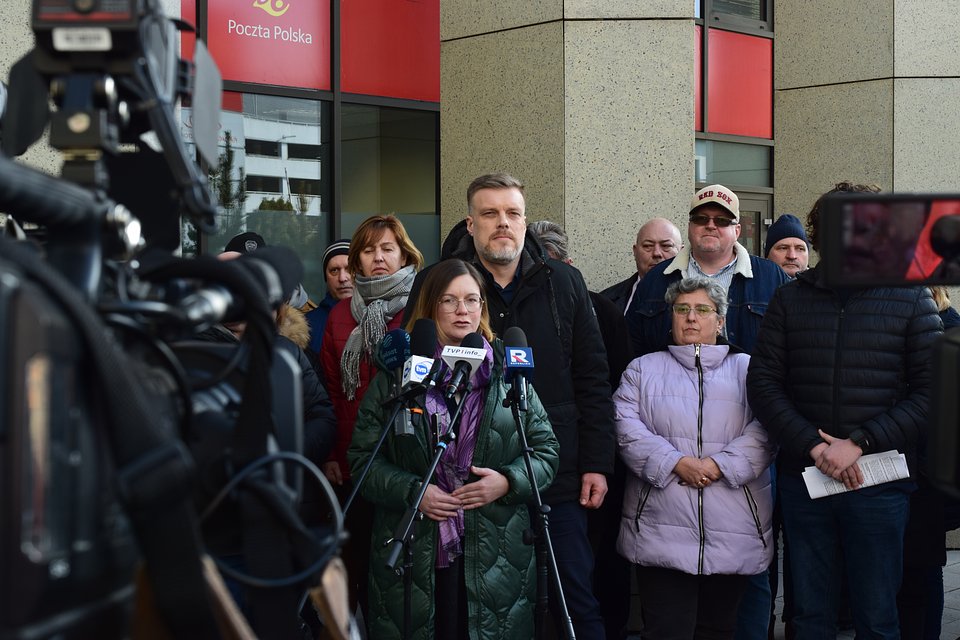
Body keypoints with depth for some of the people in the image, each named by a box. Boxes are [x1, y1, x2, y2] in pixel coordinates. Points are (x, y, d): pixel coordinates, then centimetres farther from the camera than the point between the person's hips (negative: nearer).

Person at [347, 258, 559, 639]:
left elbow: (546, 450, 9)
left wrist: (508, 482, -9)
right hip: (413, 554, -1)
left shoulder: (508, 372, 9)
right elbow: (363, 457, 3)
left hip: (495, 555, 1)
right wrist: (412, 491, -12)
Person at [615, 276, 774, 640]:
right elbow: (627, 427, -1)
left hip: (734, 538, 1)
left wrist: (719, 466, -15)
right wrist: (676, 463, -14)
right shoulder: (643, 370, 14)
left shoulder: (747, 370, 14)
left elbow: (763, 432, 0)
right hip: (662, 534, -1)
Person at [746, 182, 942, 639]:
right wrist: (813, 445, -12)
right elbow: (763, 383, 1)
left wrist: (860, 443, -14)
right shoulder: (790, 299, 7)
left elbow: (931, 392, -5)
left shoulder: (911, 298, 2)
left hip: (879, 481, -2)